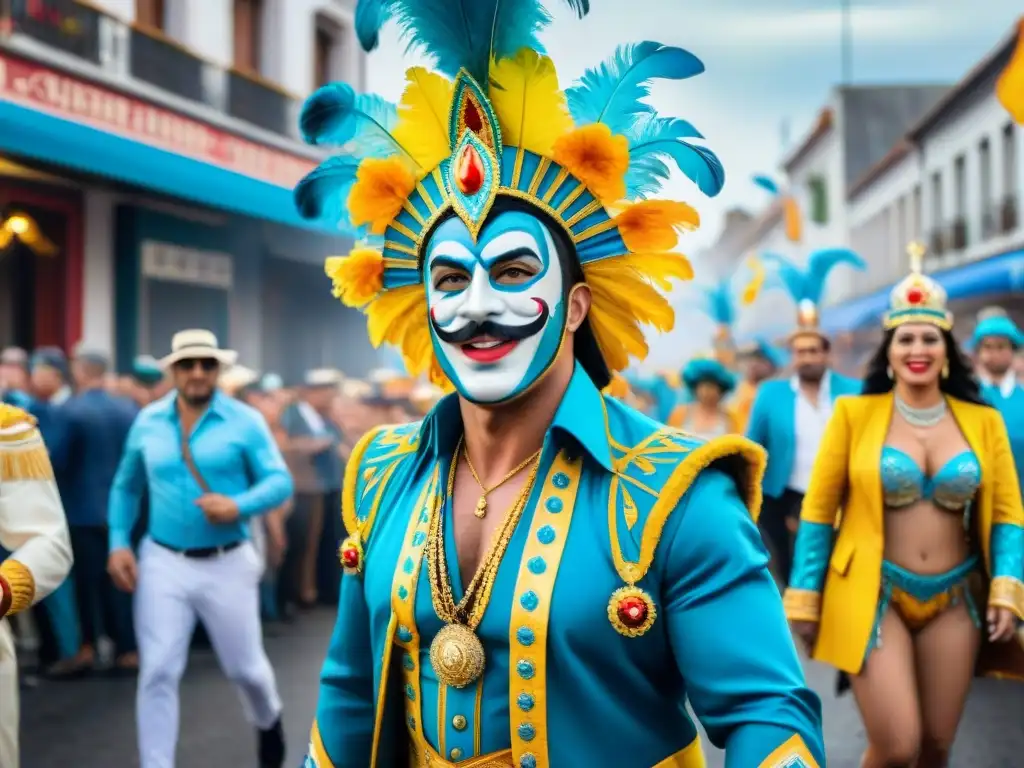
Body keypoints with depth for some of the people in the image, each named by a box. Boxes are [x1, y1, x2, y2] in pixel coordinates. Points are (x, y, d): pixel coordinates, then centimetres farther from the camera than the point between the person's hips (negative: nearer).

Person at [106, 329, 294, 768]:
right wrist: (119, 543, 2)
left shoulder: (244, 421, -5)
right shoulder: (147, 421, 4)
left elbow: (280, 481, -11)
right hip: (162, 563, 1)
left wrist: (239, 506, -29)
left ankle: (267, 721, 46)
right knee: (157, 673, -6)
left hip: (228, 564, -1)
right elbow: (125, 488, 14)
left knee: (245, 668, 13)